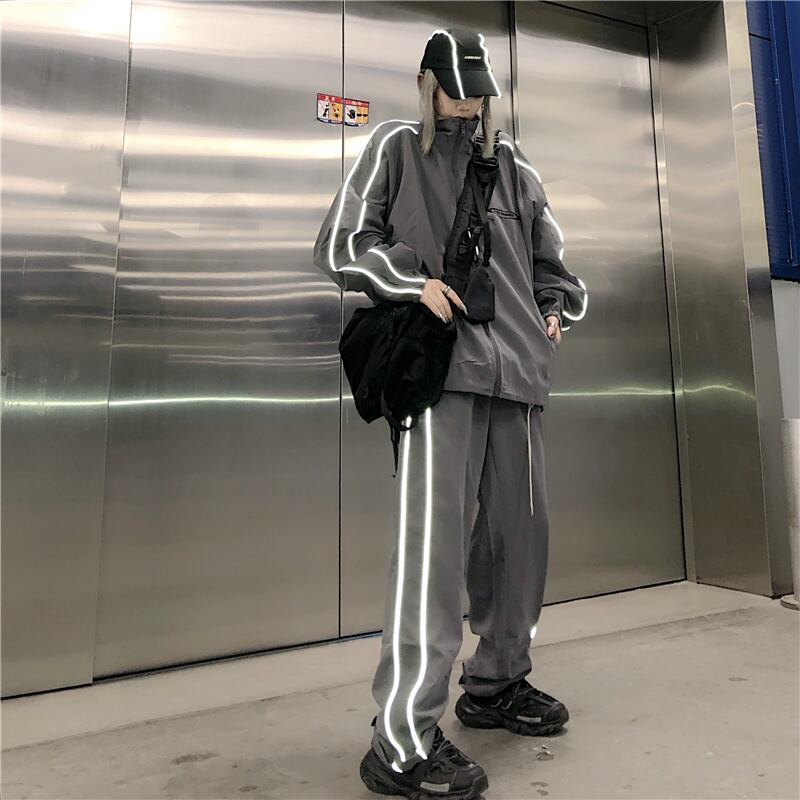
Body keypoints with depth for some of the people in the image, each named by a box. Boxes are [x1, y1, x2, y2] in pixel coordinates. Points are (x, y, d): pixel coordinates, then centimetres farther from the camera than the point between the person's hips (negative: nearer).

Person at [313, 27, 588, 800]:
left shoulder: (513, 167, 25)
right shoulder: (395, 148, 12)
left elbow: (549, 260, 32)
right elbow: (339, 245, 5)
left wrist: (554, 311, 12)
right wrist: (414, 280, -9)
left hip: (516, 369, 7)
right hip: (438, 362, -6)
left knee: (521, 532, 9)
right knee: (434, 538, -15)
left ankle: (496, 684, 27)